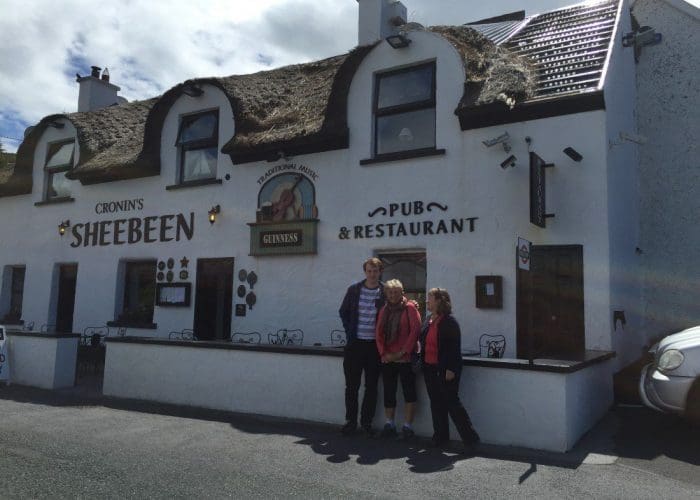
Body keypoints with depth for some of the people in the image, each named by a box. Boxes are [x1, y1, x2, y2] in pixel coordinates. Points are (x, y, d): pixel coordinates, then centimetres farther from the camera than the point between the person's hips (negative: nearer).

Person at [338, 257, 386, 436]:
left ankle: (366, 422, 18)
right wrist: (349, 333, 3)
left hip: (375, 345, -1)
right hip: (355, 344, 1)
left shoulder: (386, 292, -1)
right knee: (352, 385, 7)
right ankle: (351, 421, 18)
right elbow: (343, 312, 12)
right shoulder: (354, 290, 3)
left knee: (371, 386, 7)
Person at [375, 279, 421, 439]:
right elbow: (379, 333, 9)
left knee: (409, 391, 0)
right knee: (388, 392, 10)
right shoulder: (384, 310, 12)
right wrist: (383, 353, -4)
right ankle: (389, 425, 20)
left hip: (405, 358, -5)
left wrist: (403, 352, -14)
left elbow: (415, 330, -12)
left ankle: (407, 426, 7)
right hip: (387, 359, 5)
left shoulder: (409, 308, -4)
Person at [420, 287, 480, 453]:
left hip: (445, 369, -8)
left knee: (452, 402, -5)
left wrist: (451, 369, -20)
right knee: (436, 403, 13)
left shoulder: (449, 321, -13)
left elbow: (455, 346, -16)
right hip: (430, 368, 8)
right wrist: (421, 360, 16)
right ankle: (440, 436, 25)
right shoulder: (429, 320, 11)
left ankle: (471, 438, 5)